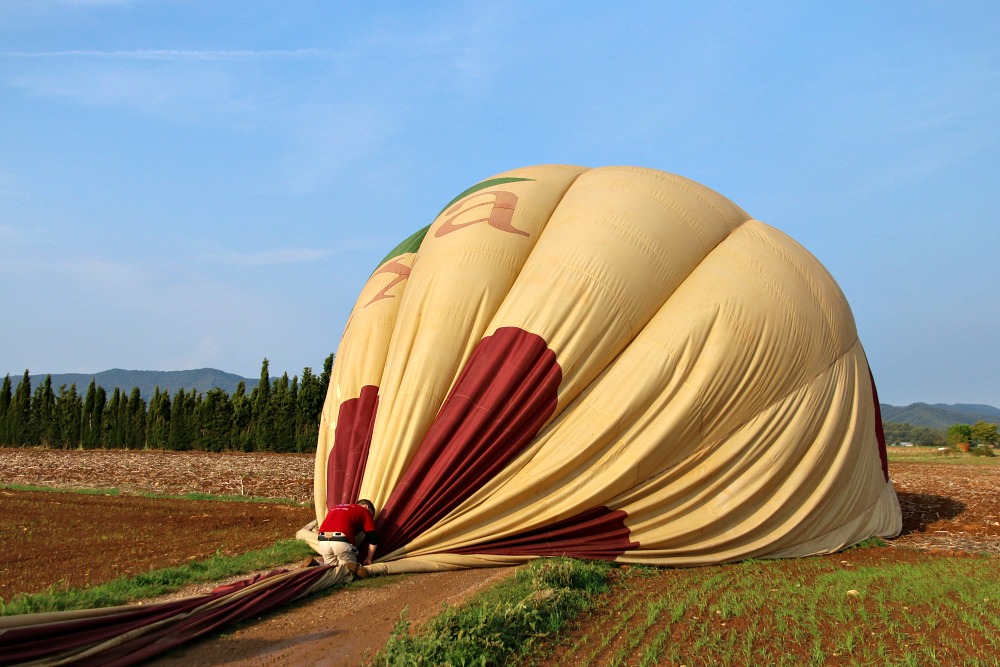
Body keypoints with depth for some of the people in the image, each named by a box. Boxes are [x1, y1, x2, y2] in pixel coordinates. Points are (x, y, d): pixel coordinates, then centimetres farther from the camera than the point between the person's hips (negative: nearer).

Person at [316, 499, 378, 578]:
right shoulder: (364, 511, 20)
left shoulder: (335, 507, 36)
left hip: (323, 540, 5)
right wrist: (368, 559, 28)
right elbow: (373, 539, 15)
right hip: (341, 541, -5)